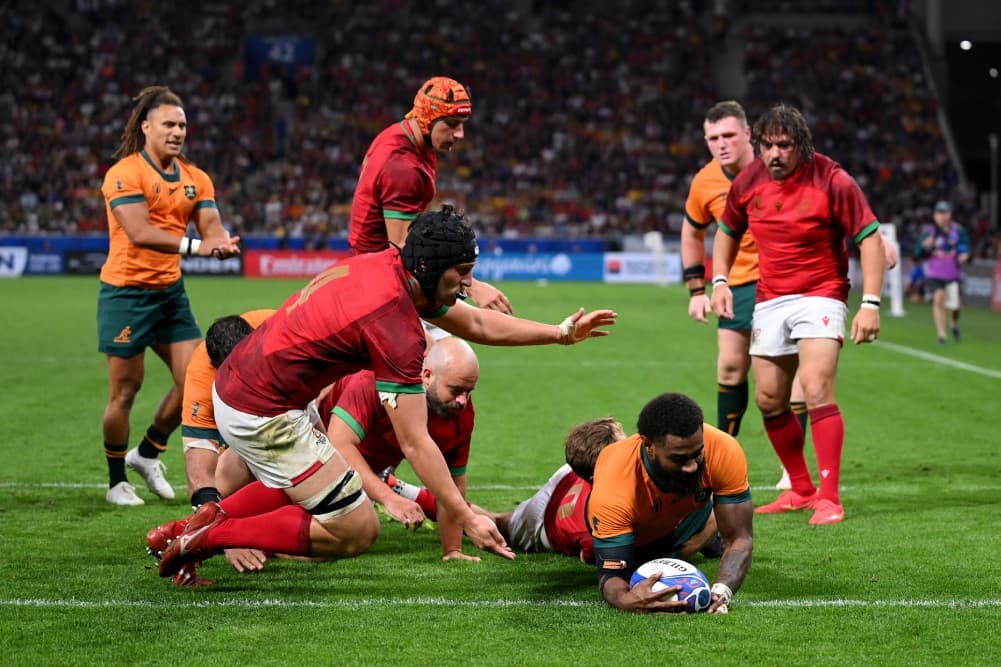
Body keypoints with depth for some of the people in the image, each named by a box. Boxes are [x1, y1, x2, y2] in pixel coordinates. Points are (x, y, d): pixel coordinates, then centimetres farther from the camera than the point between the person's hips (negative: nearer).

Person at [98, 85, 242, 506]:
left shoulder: (195, 178, 7)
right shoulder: (125, 174, -13)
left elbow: (211, 224, -4)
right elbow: (139, 233, -25)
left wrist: (222, 242, -28)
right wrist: (194, 245, -34)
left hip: (171, 290, 6)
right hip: (127, 293, -6)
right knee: (125, 390, 0)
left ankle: (147, 454, 24)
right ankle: (116, 480, 16)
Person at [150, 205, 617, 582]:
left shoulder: (387, 266, 2)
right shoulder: (395, 326, -24)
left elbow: (477, 324, 16)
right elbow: (415, 443, -23)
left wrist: (561, 332, 15)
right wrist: (466, 519, -20)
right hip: (263, 415, -9)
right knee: (357, 531, -1)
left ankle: (211, 518, 19)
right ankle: (213, 537, -2)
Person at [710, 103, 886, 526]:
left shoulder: (833, 181, -15)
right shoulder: (748, 182, -1)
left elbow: (870, 238, -13)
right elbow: (728, 232, 17)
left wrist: (870, 304, -20)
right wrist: (719, 280, 2)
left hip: (820, 296, -6)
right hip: (769, 300, 6)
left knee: (817, 391, -20)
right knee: (769, 399, 8)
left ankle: (829, 498, -15)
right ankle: (800, 490, 24)